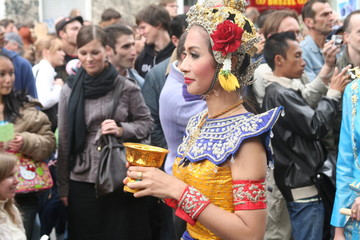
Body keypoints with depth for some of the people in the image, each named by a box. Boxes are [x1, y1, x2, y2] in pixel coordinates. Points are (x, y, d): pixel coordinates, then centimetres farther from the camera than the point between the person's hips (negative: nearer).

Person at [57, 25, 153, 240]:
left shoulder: (126, 88, -4)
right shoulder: (69, 90, 2)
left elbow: (146, 123, 5)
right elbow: (64, 140, 5)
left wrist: (122, 129, -16)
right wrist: (63, 186, 6)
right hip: (82, 181, 2)